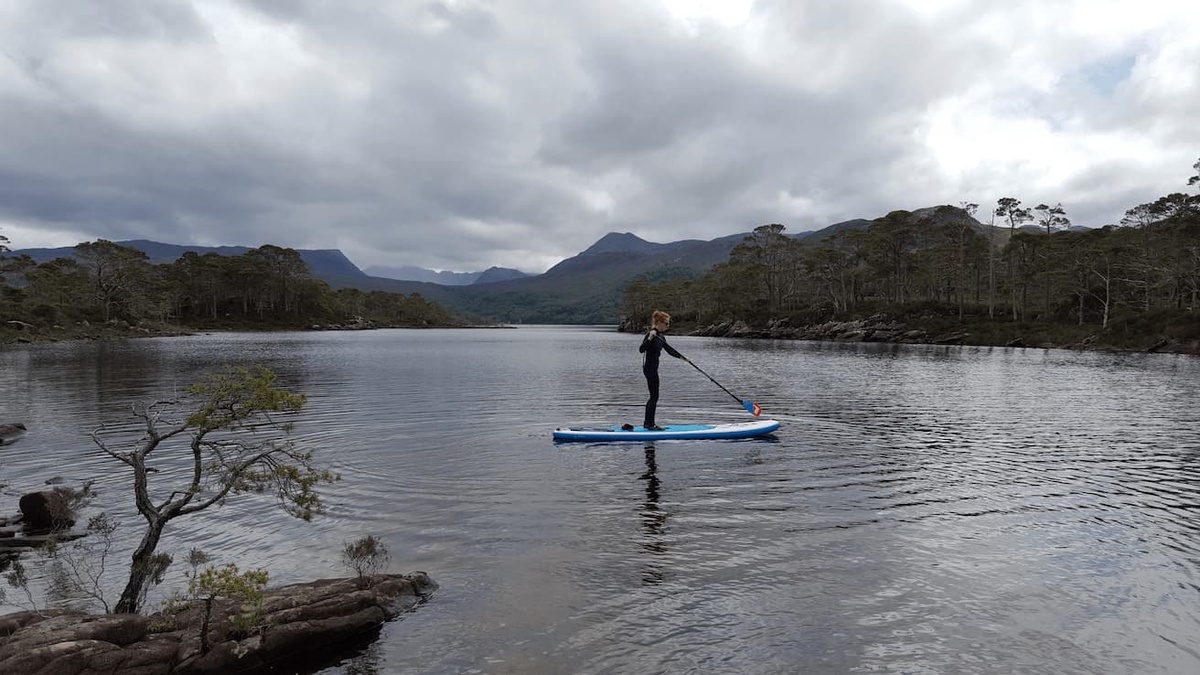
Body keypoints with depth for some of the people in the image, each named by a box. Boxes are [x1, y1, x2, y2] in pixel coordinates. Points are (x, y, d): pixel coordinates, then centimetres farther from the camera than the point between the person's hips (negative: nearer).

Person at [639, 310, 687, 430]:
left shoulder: (660, 337, 12)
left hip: (653, 368, 10)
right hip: (649, 367, -10)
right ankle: (650, 424, 2)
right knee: (654, 396, -5)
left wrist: (681, 356, 6)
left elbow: (670, 350, 19)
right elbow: (641, 349, -25)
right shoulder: (651, 333, -15)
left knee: (653, 396, 15)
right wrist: (650, 338, -37)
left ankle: (647, 422, 24)